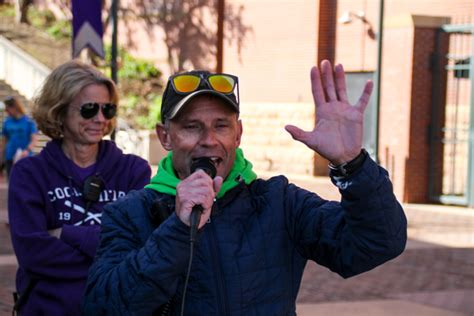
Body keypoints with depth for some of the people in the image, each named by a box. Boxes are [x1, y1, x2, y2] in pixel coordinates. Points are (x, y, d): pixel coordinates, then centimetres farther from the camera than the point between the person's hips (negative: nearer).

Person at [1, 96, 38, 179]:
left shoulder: (29, 121, -6)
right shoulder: (7, 122, 5)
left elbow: (34, 140, -11)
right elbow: (5, 140, 13)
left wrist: (27, 151, -29)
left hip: (25, 158, -3)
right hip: (10, 159, 4)